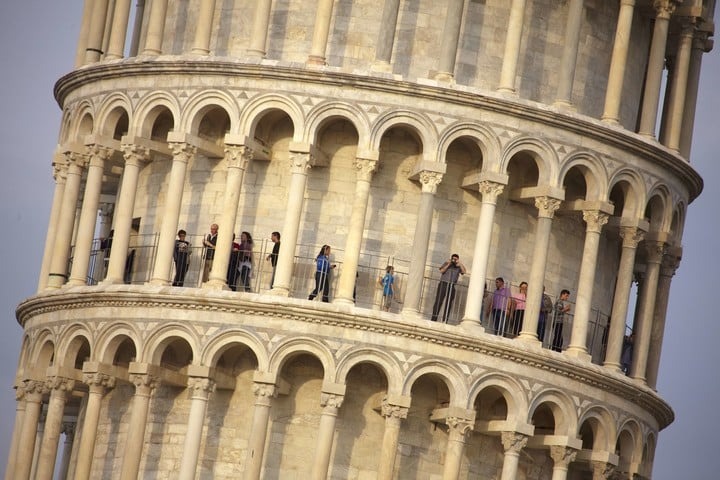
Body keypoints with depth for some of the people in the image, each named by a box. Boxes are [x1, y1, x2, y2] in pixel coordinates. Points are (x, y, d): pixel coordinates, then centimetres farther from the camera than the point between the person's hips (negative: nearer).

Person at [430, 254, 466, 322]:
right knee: (438, 301, -7)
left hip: (451, 286, 2)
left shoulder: (458, 267, 13)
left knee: (448, 304, -1)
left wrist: (459, 263, -6)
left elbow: (464, 271, -5)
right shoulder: (446, 264, 12)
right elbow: (441, 271, -2)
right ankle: (434, 318, -8)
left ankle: (444, 321, 1)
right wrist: (448, 264, -8)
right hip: (443, 284, -2)